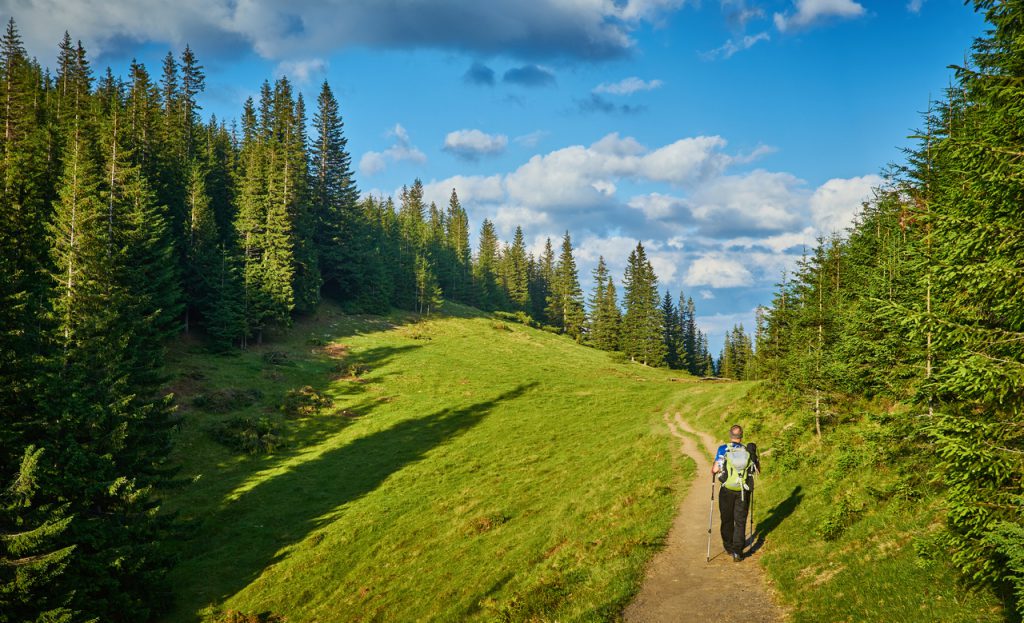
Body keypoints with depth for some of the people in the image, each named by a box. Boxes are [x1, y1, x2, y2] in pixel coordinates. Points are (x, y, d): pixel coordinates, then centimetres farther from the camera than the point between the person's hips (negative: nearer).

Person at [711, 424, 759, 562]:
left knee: (727, 520, 16)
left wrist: (713, 468, 8)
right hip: (744, 492, 1)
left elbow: (715, 469, -14)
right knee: (740, 521, 7)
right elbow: (758, 469, 8)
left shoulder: (723, 449, -8)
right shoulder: (749, 450, -1)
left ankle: (729, 547, 29)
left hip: (727, 490, -1)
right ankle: (737, 551, -3)